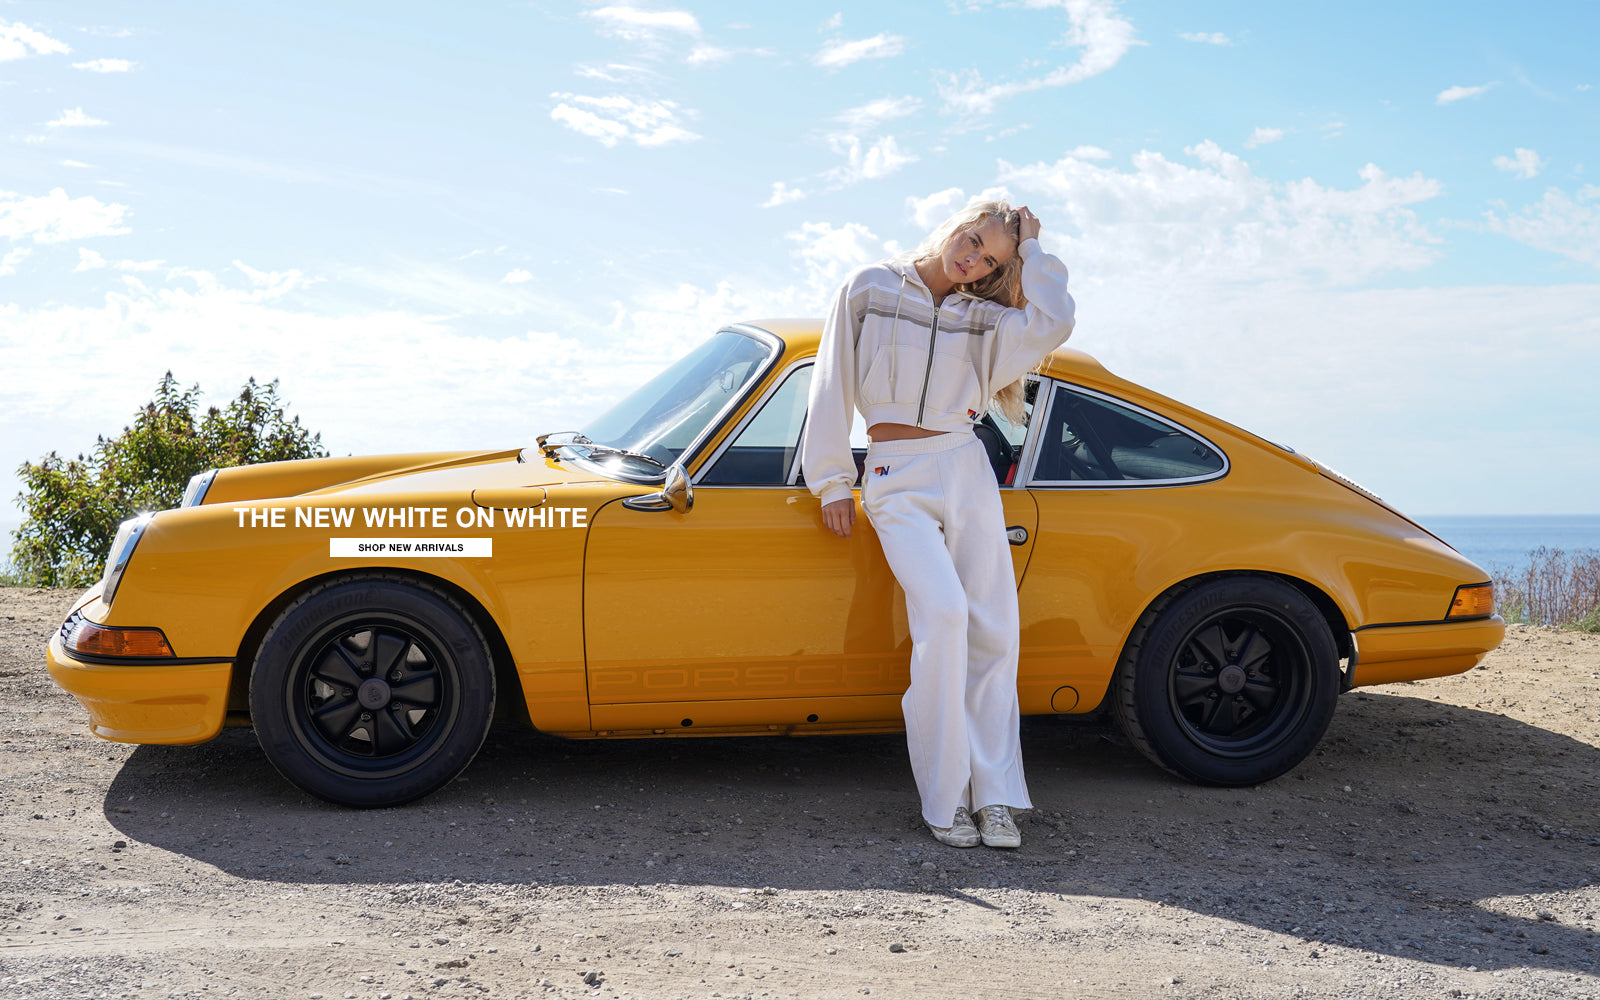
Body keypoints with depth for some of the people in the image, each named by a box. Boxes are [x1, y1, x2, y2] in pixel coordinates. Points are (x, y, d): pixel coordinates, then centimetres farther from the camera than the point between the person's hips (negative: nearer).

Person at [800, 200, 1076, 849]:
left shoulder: (981, 318, 12)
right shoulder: (868, 288, 7)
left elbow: (1052, 323, -7)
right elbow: (834, 385, 6)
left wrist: (1030, 248, 4)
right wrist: (832, 482, 2)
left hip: (967, 471, 4)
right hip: (897, 479, -4)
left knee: (993, 630, -5)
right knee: (942, 613, -22)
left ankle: (994, 796, 1)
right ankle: (944, 799, -16)